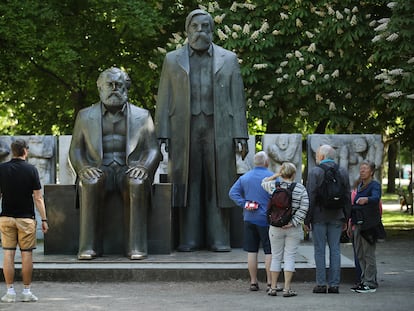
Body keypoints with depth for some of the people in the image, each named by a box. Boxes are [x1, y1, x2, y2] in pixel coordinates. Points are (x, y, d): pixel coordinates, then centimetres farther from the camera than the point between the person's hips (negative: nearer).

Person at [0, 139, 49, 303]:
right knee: (26, 254, 3)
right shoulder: (31, 169, -6)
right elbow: (38, 197, -6)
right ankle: (27, 291, 7)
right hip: (26, 218, -2)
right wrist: (44, 219, -2)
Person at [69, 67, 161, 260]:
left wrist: (143, 167, -14)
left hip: (129, 170, 0)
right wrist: (84, 167, -11)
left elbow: (153, 150, 8)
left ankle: (135, 247, -36)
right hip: (99, 170, 0)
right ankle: (88, 247, -34)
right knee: (90, 183, -35)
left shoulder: (142, 116, 13)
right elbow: (75, 150, 11)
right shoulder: (85, 116, 15)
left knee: (137, 184, -36)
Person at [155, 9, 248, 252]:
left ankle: (219, 239, 4)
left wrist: (240, 136, -1)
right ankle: (189, 239, 6)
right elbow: (164, 101, 9)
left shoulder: (229, 60, 11)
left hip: (218, 132, 0)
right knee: (188, 185, 1)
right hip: (184, 132, 0)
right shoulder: (173, 60, 12)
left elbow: (238, 100, 7)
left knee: (218, 184, -1)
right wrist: (162, 136, -1)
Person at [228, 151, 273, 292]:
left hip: (249, 218, 5)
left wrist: (244, 204, -3)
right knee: (269, 251, 0)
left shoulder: (245, 177, 9)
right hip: (266, 218, -5)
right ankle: (270, 282, -2)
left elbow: (232, 192, 4)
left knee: (251, 251, 8)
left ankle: (253, 282, 11)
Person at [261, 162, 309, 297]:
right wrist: (293, 222, -12)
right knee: (290, 257, 2)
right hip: (293, 229, -2)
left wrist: (276, 175, 15)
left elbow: (264, 182, 22)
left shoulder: (274, 186, -1)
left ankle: (273, 288, 12)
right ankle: (287, 289, -3)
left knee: (276, 256, 11)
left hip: (275, 227, 2)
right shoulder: (300, 188, -5)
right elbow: (304, 207, -12)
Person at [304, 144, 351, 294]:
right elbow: (347, 196, 8)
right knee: (335, 249, 6)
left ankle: (321, 284, 1)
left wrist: (307, 220, -5)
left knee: (319, 250, 2)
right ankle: (334, 284, 5)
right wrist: (345, 219, 15)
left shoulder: (315, 172, -7)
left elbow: (310, 197, -9)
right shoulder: (343, 172, 5)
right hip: (336, 218, 3)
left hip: (319, 216, -3)